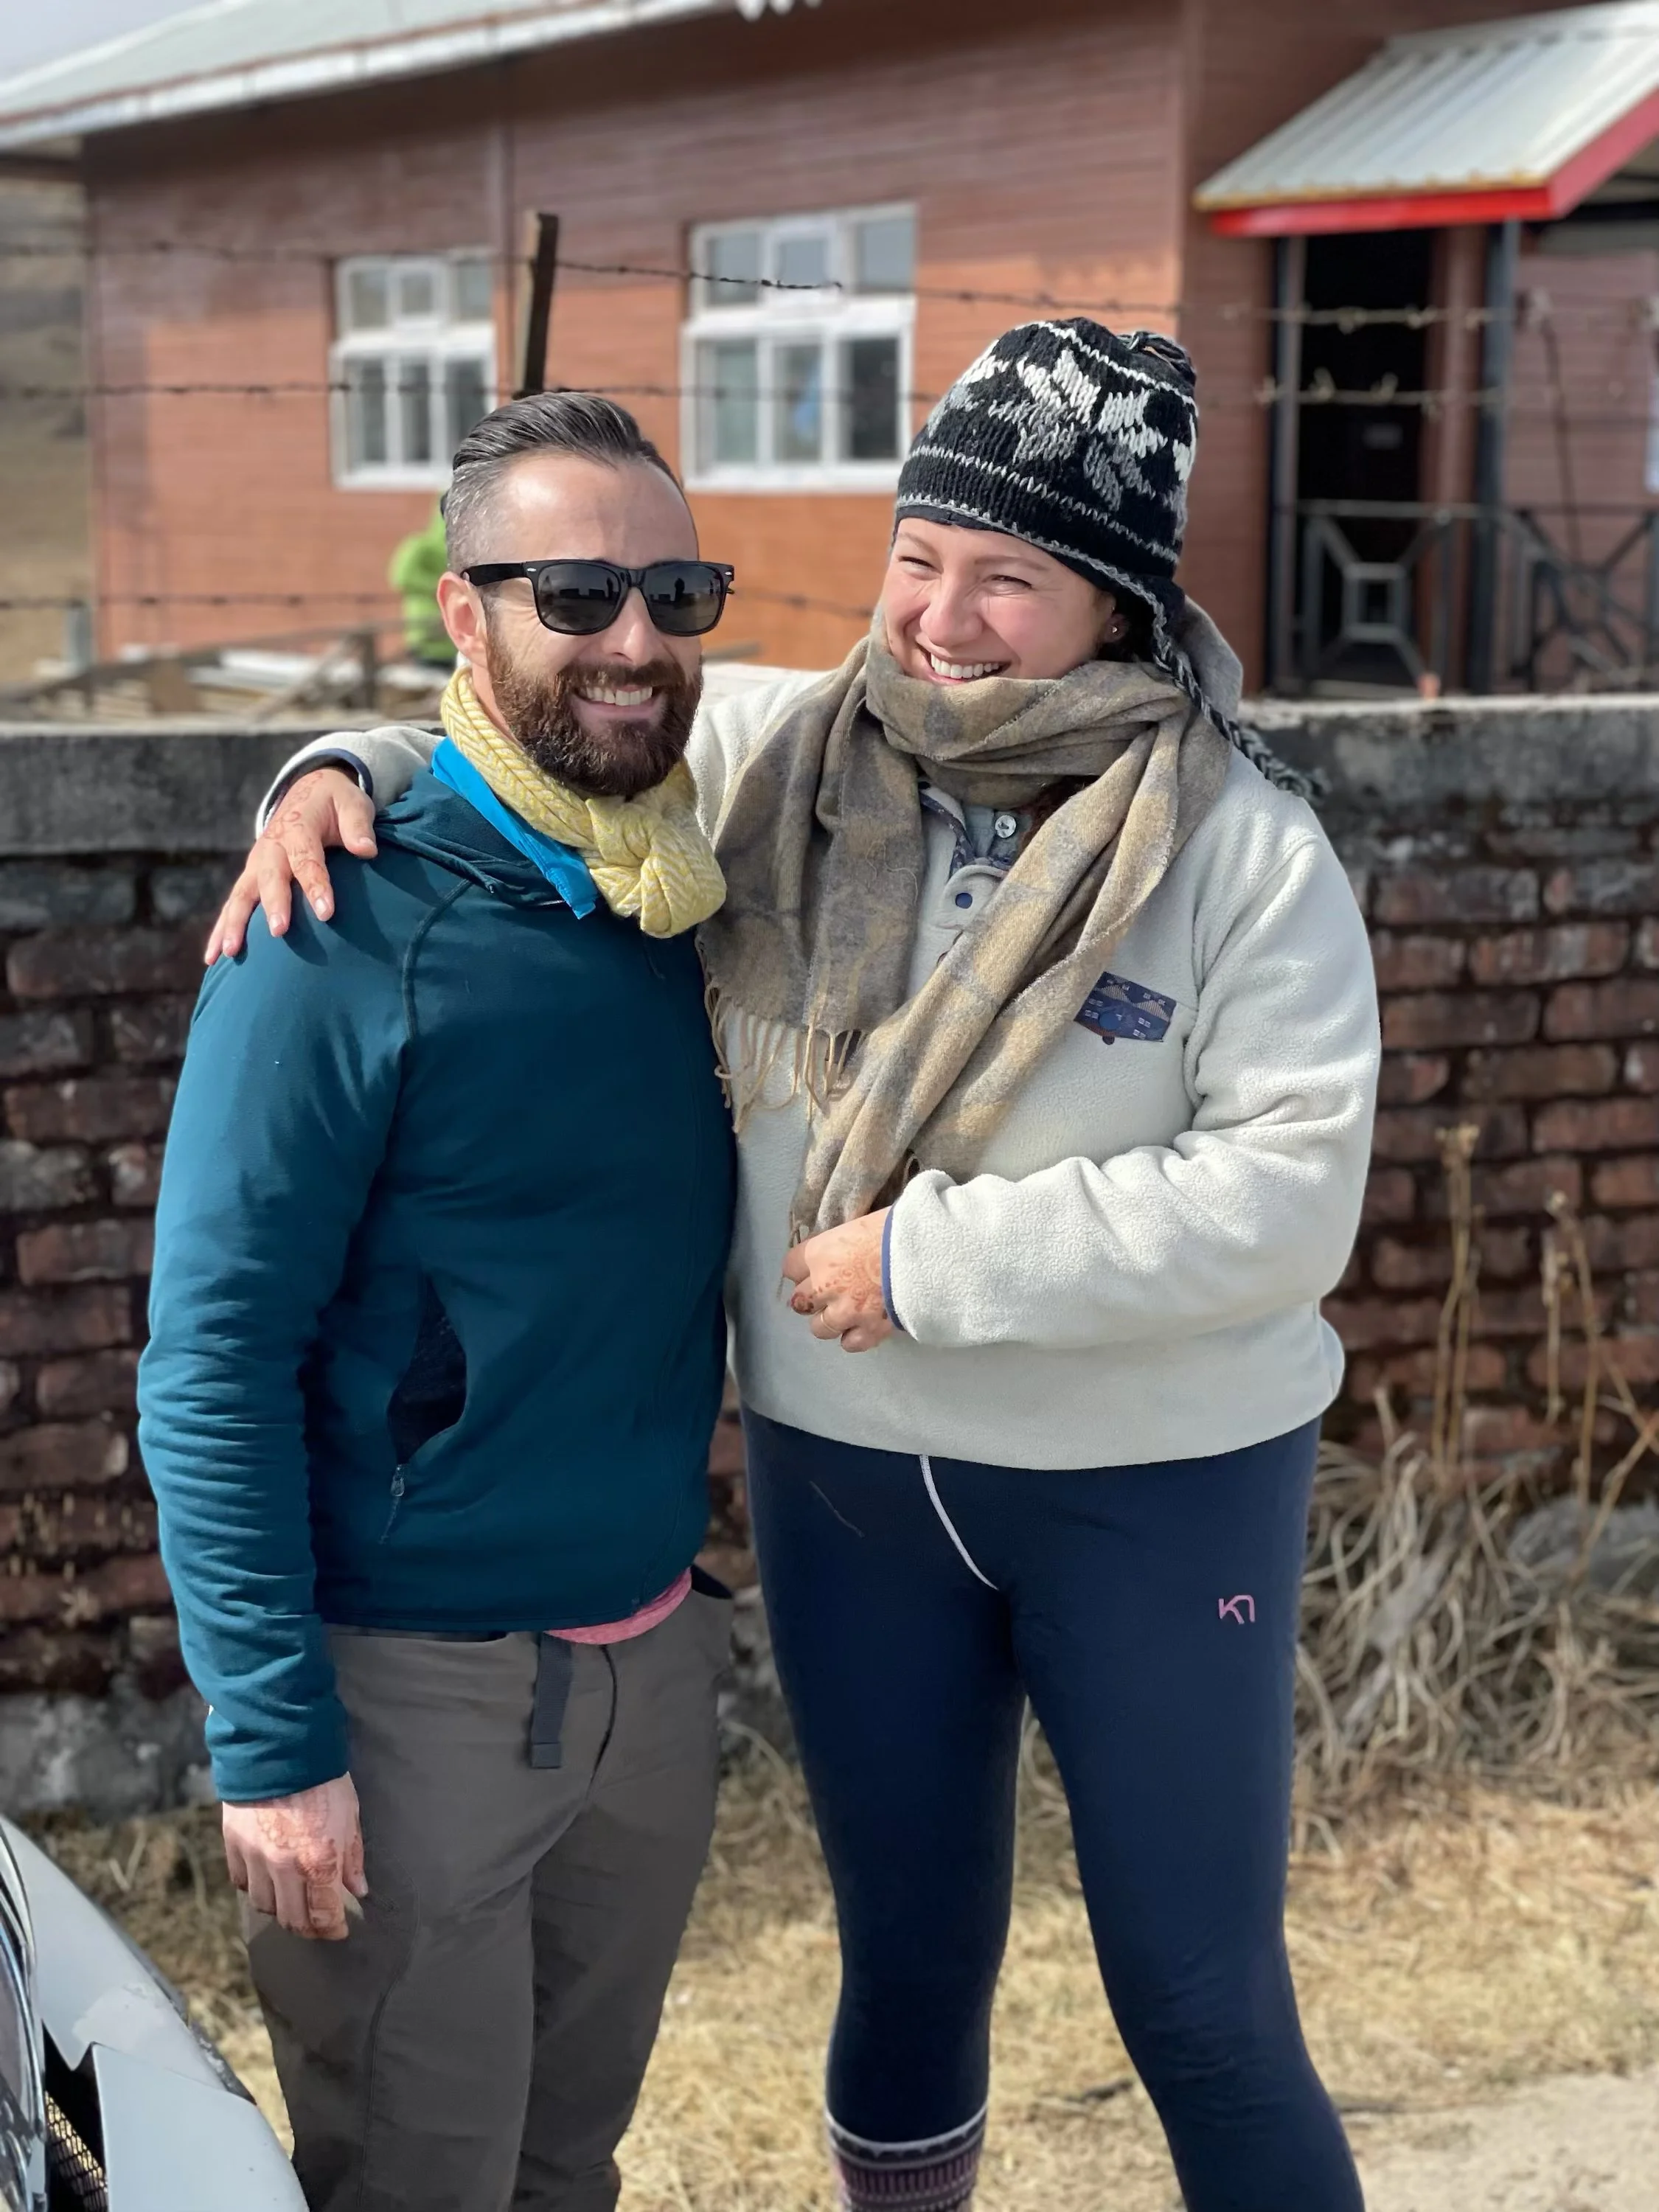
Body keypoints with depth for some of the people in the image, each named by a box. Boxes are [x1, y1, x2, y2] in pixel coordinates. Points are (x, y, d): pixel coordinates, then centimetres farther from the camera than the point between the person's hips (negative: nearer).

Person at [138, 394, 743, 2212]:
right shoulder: (350, 931, -15)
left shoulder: (699, 903, 3)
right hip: (415, 1685, -5)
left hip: (655, 1655, 6)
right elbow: (214, 1356, -16)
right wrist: (271, 1735, -18)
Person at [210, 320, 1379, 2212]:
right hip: (842, 1469, 3)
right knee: (909, 1962, 20)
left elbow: (1290, 1191, -21)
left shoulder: (1243, 849, -14)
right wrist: (346, 775, -11)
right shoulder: (779, 767, -3)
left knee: (1203, 2013, 8)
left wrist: (934, 1259, -22)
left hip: (1155, 1486, -3)